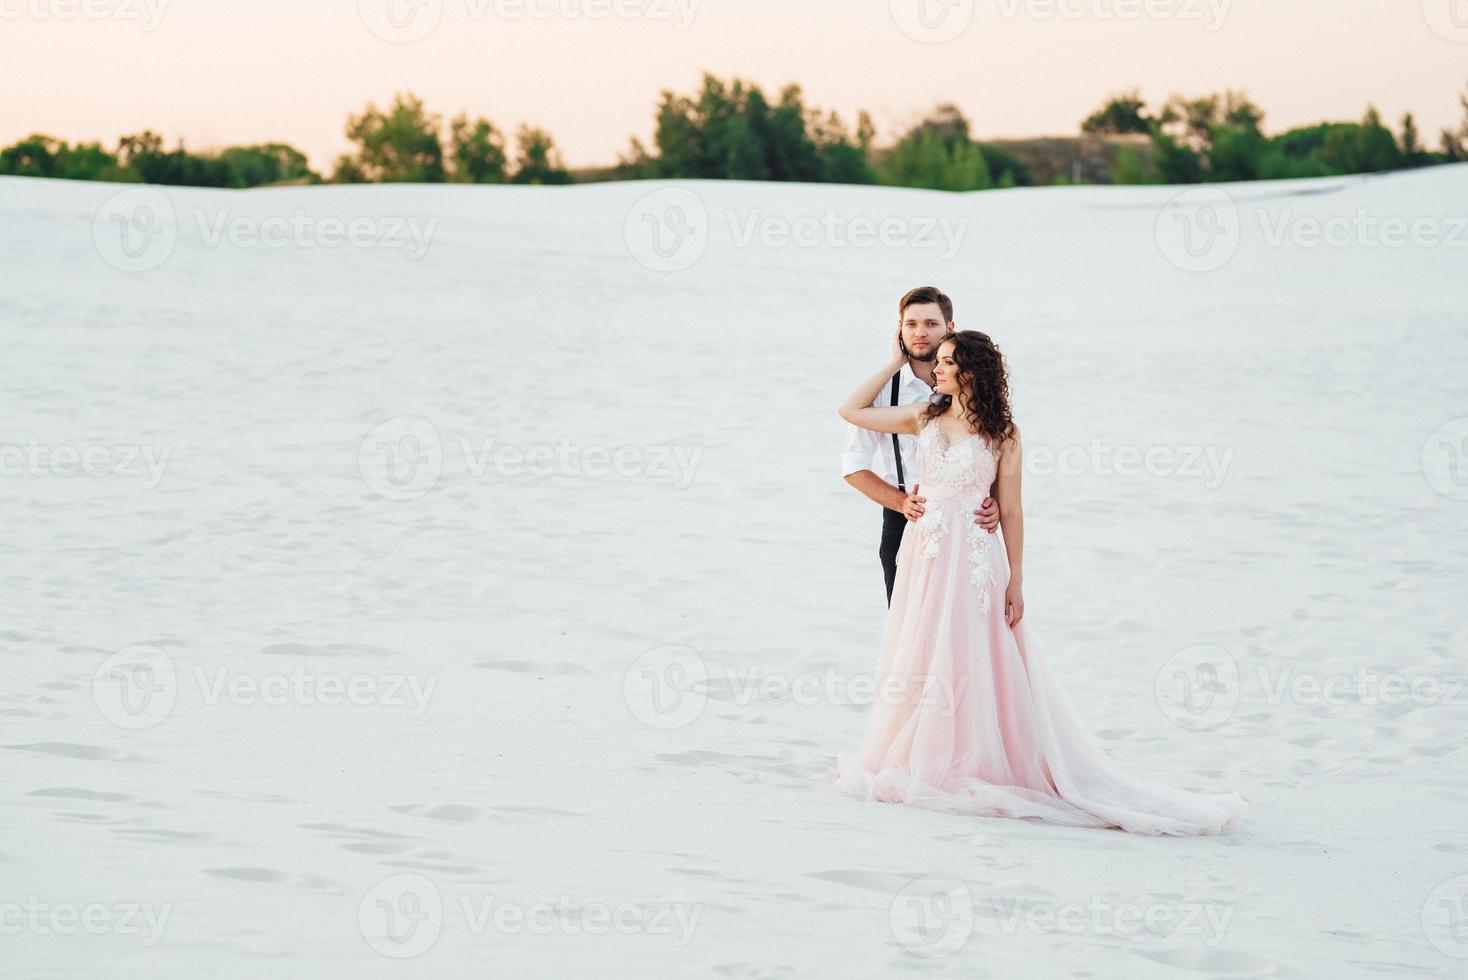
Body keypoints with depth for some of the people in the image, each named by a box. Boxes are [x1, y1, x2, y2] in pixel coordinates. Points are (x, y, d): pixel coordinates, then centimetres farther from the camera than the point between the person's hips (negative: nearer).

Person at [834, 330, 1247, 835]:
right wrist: (896, 363, 10)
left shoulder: (1001, 434, -3)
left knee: (967, 666, -2)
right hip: (923, 557, 4)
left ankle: (966, 766, 6)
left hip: (972, 561, -4)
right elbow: (852, 410, 11)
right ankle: (922, 761, 19)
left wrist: (1016, 580, -4)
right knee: (917, 664, 8)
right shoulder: (924, 419, 7)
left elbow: (1011, 510, -2)